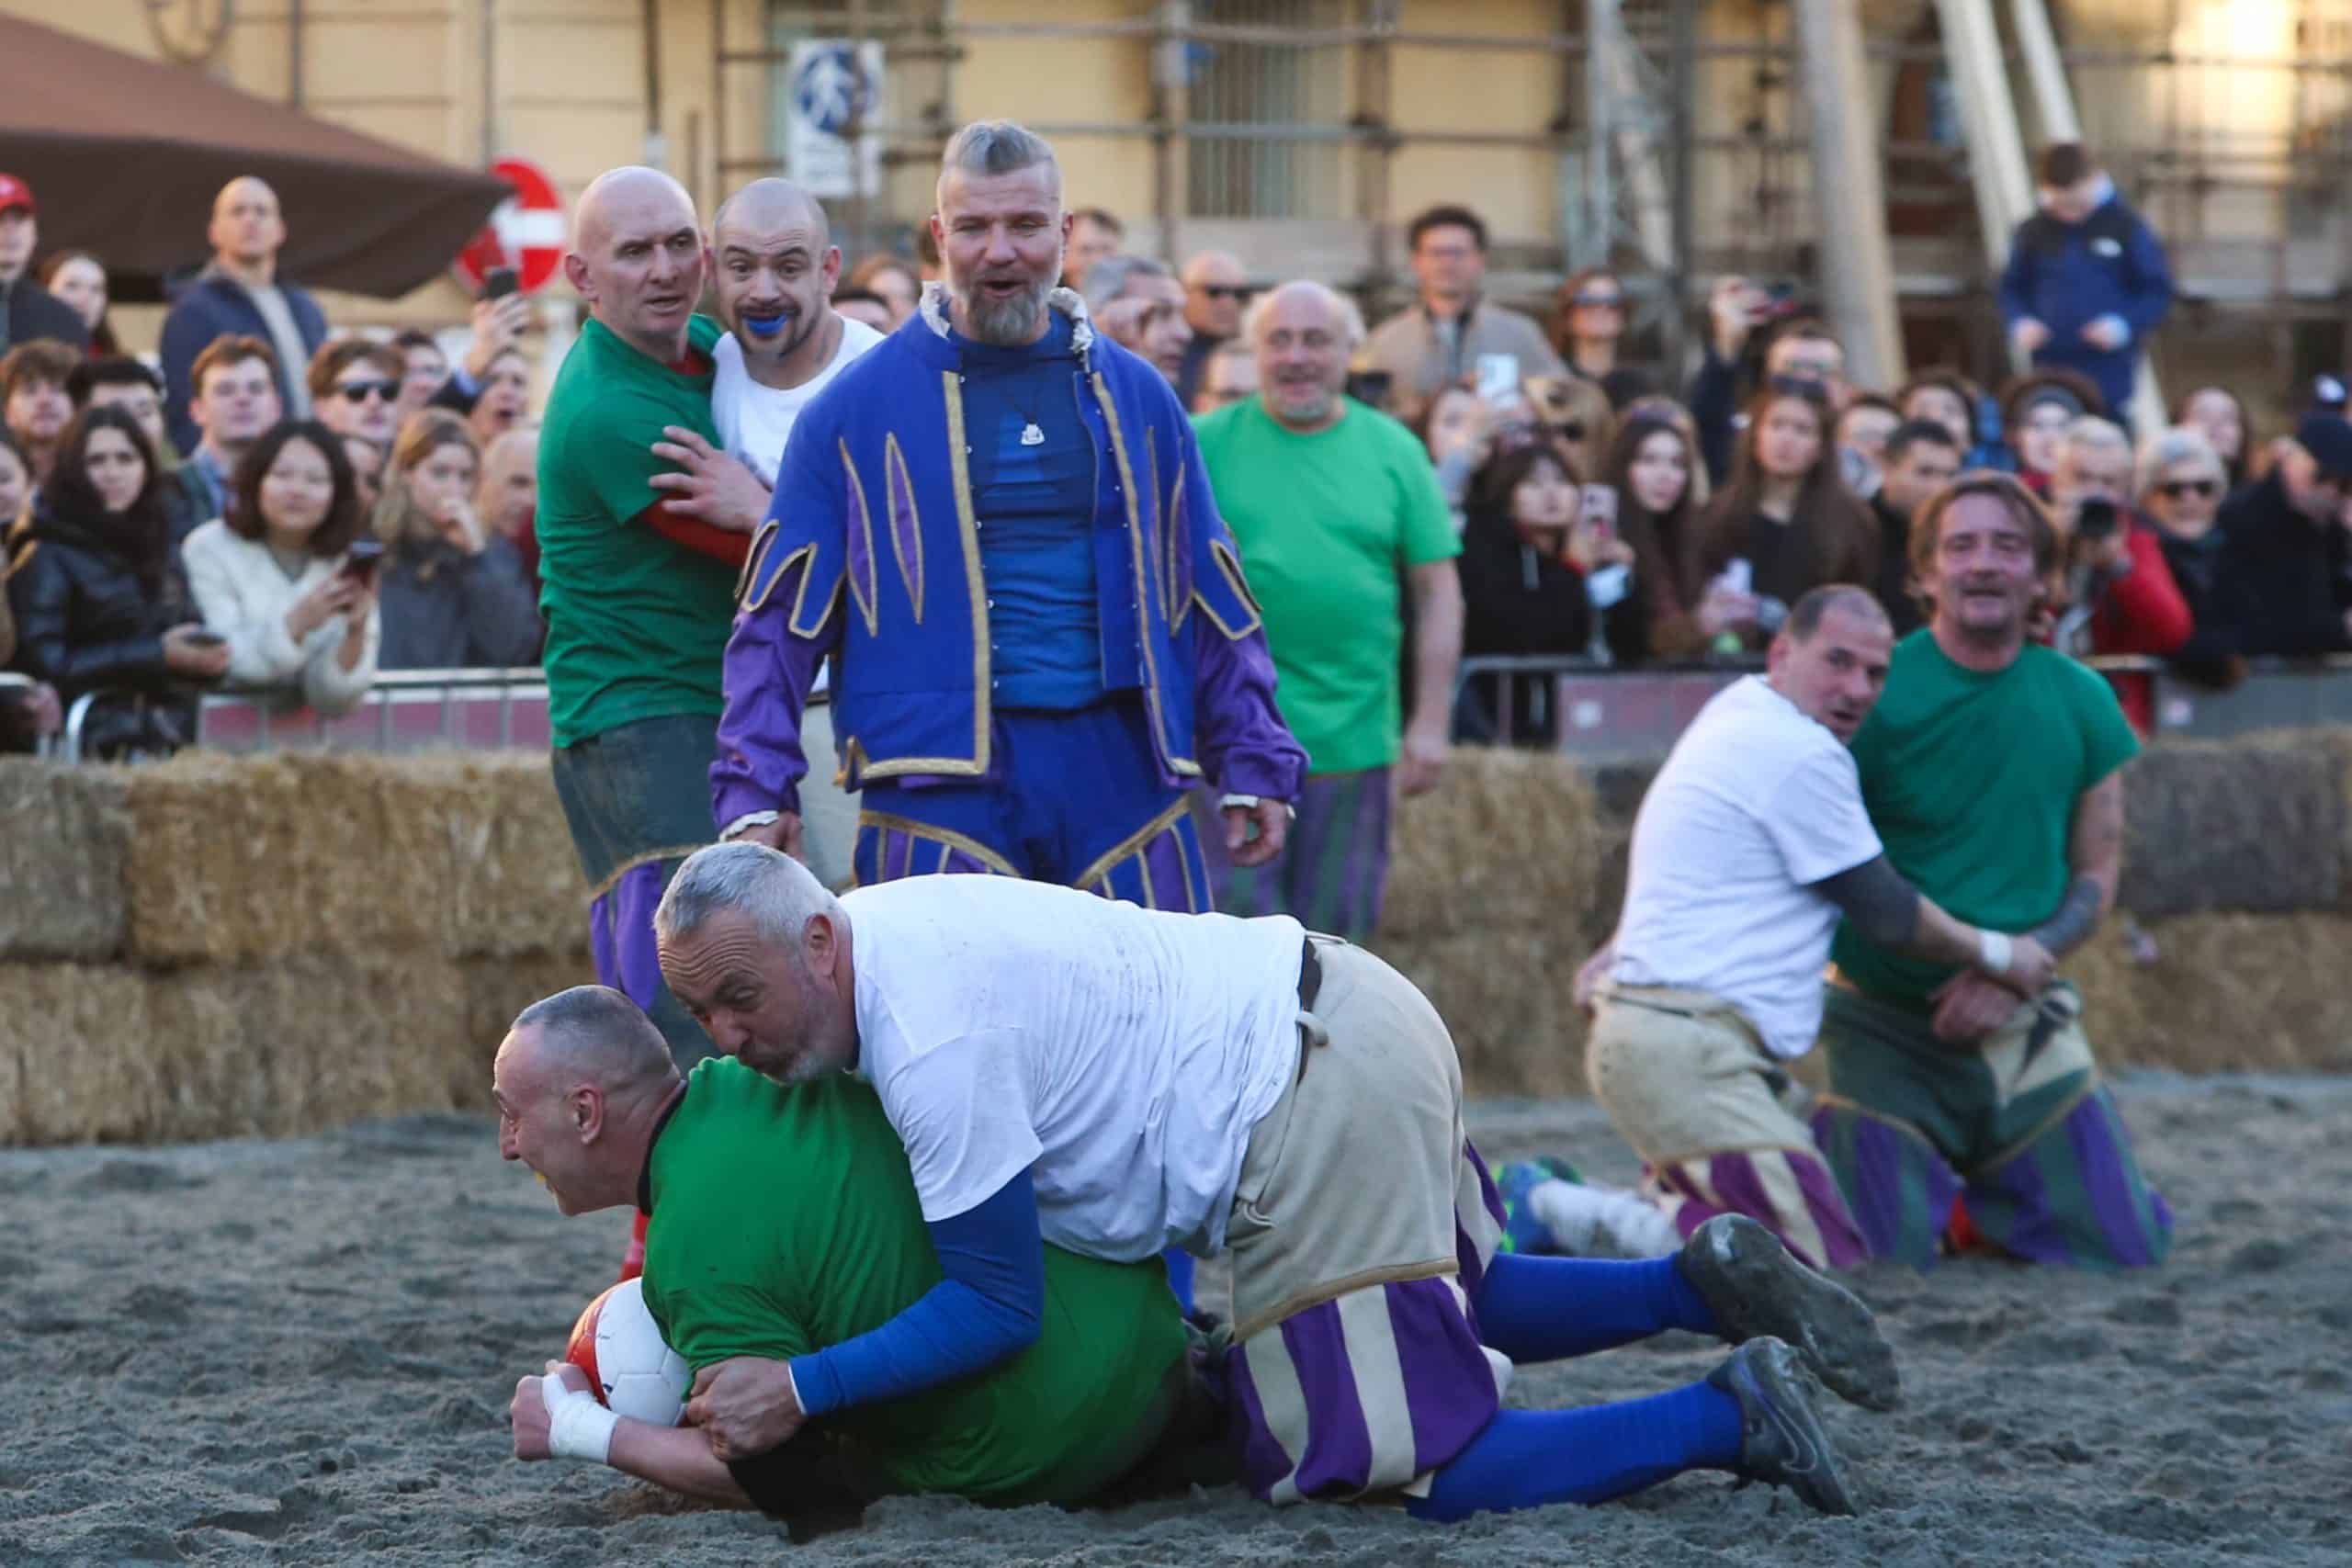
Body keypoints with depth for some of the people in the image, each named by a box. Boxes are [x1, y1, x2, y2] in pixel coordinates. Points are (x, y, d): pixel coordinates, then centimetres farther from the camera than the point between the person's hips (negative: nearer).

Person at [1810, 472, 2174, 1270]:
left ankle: (1974, 1198, 31)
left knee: (2130, 1243, 2)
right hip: (1885, 1018, -3)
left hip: (2024, 1019, 4)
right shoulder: (1874, 691, -10)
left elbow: (2097, 875, 5)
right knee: (1883, 1254, -13)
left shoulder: (2080, 702, 1)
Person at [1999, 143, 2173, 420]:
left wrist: (2124, 324, -15)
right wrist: (2020, 322, -7)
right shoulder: (2034, 232, 5)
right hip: (2051, 365, 2)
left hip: (2109, 368, -2)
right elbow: (2012, 289, 13)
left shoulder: (2127, 228, -2)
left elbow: (2157, 291, 1)